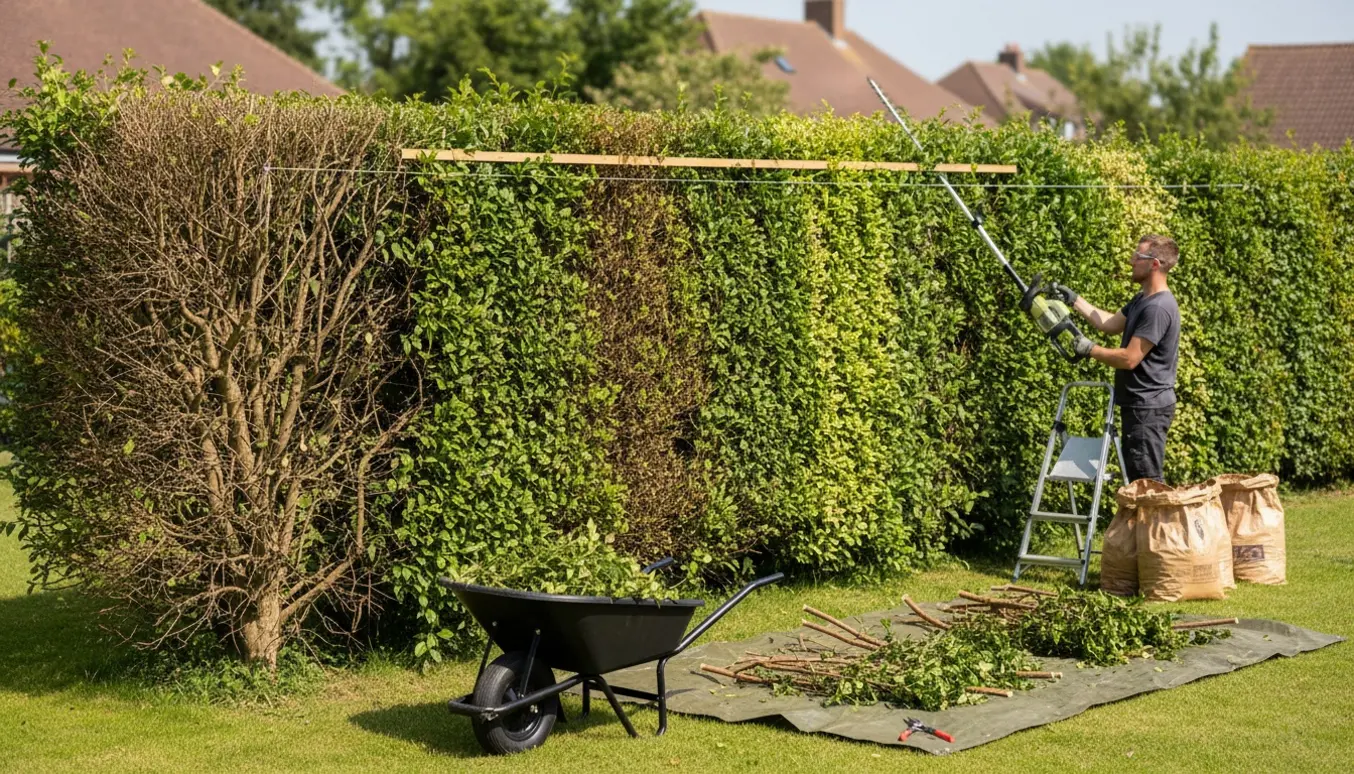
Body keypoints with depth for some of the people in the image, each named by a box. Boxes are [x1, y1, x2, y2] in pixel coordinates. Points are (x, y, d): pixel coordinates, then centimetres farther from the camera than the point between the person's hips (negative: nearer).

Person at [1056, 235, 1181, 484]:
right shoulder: (1142, 299, 11)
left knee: (1146, 481, -8)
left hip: (1148, 408, -11)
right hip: (1138, 405, 11)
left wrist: (1090, 349, -12)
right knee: (1136, 479, 15)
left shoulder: (1158, 309, -22)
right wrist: (1075, 301, 19)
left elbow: (1129, 359, -24)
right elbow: (1110, 323, 21)